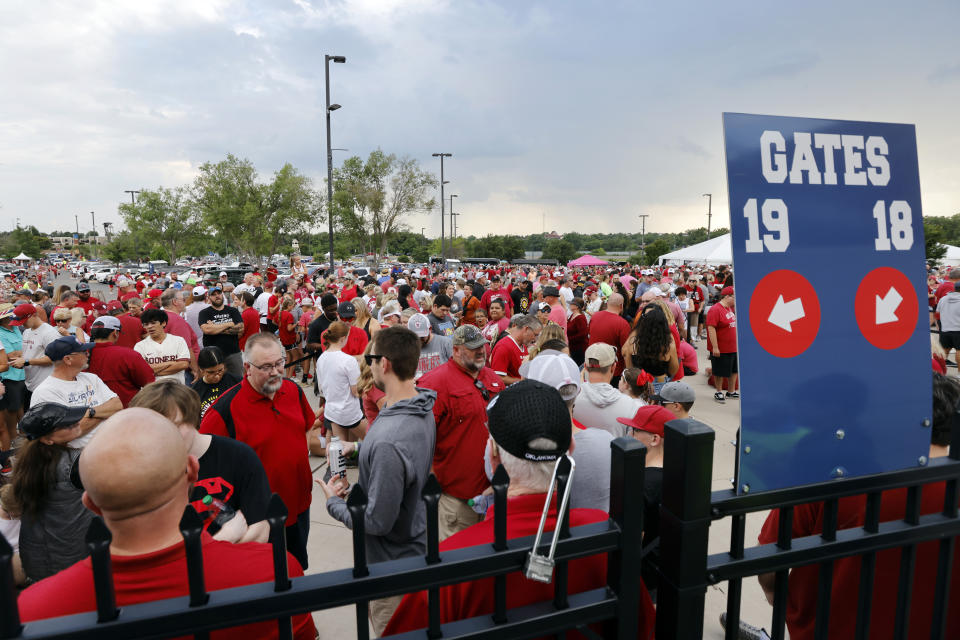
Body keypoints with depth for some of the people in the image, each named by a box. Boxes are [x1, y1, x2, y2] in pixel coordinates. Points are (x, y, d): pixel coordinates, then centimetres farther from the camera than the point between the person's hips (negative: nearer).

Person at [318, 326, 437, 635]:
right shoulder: (423, 409, -9)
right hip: (416, 540, 8)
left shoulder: (388, 441, -38)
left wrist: (334, 502, -13)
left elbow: (377, 521, -29)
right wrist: (359, 448, 8)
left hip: (392, 562, -8)